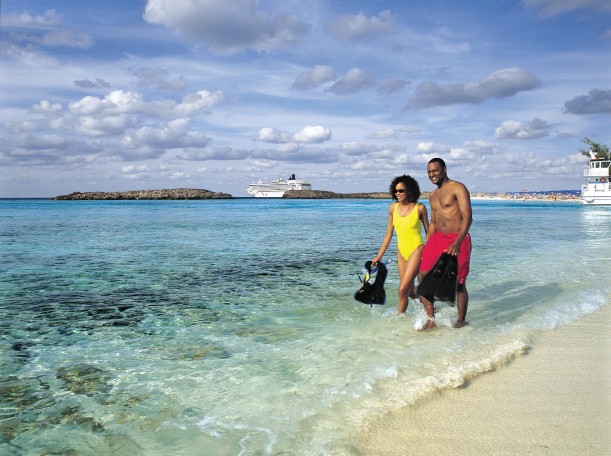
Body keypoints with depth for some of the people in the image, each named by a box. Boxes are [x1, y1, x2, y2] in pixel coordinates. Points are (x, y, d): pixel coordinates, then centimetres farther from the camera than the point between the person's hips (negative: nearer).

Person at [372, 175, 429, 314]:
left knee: (403, 289, -13)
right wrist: (379, 256, 8)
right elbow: (389, 234, 9)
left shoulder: (420, 208, -8)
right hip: (401, 252, 5)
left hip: (416, 250, -5)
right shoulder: (393, 207, 4)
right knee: (410, 292, 12)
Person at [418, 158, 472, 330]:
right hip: (438, 238, 7)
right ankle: (430, 320, 1)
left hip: (457, 240, -7)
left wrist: (457, 242, -27)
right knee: (423, 275, -6)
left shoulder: (458, 188, -7)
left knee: (458, 283, 1)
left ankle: (461, 320, 20)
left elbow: (467, 217, -16)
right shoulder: (432, 195, 17)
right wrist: (426, 248, 19)